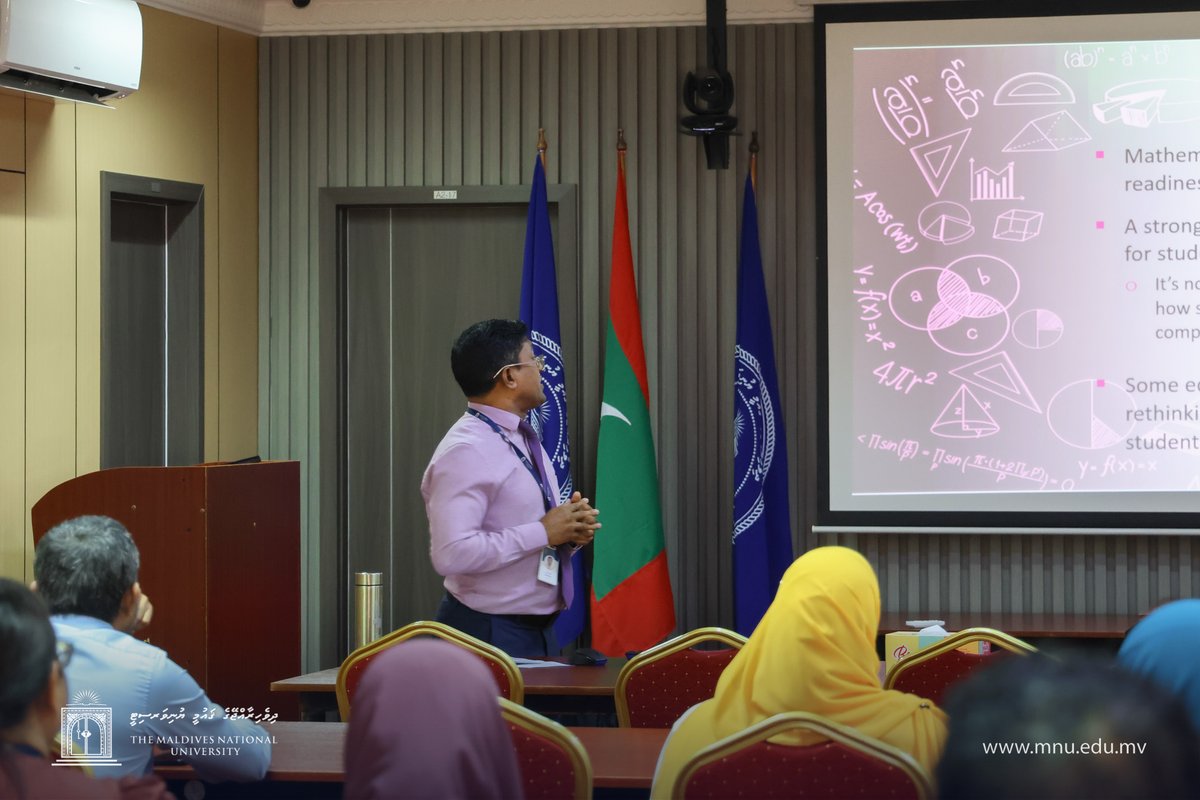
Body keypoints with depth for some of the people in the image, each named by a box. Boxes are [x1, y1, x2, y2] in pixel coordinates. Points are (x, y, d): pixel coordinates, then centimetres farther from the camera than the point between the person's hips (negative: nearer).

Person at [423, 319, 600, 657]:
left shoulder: (524, 440, 12)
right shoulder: (466, 451, -17)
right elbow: (451, 553, -28)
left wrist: (570, 533, -1)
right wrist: (543, 533, -22)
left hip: (541, 630, 9)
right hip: (488, 636, -8)